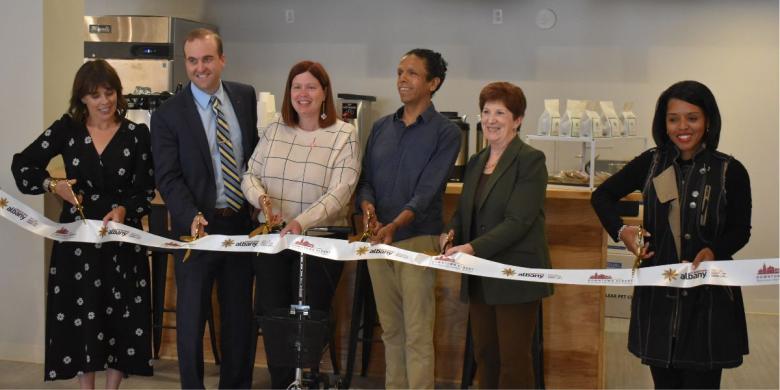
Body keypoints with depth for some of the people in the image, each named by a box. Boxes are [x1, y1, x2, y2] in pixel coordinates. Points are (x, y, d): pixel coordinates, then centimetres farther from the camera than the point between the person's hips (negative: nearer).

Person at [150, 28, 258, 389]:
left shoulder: (247, 97, 4)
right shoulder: (168, 114, -6)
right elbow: (168, 177, -10)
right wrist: (192, 217, -25)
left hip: (243, 223, 3)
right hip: (198, 225, -3)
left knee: (240, 315, 13)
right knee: (191, 317, 5)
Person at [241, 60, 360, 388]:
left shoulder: (344, 135, -6)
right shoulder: (273, 132, 7)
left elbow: (339, 191, -15)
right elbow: (250, 175, 9)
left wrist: (302, 222, -29)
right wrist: (260, 197, -15)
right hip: (272, 238, 4)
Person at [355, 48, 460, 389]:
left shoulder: (445, 132, -5)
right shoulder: (381, 128, 12)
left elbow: (428, 189, -14)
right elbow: (366, 179, 9)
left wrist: (395, 225, -28)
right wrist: (367, 207, -13)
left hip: (417, 238, -5)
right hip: (376, 238, 5)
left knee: (417, 334, -5)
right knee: (390, 329, 13)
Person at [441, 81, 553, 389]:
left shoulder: (530, 161, -9)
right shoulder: (476, 162, 14)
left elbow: (518, 220, -18)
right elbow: (464, 211, 19)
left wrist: (473, 248, -28)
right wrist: (451, 233, -4)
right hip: (480, 277, 7)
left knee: (513, 360, -1)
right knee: (484, 354, 12)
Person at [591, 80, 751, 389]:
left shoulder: (730, 171, -5)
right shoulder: (651, 163, 2)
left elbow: (740, 230, 3)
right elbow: (602, 195, 12)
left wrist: (714, 251, -17)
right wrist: (621, 231, -6)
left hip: (708, 296, -2)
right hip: (659, 294, 2)